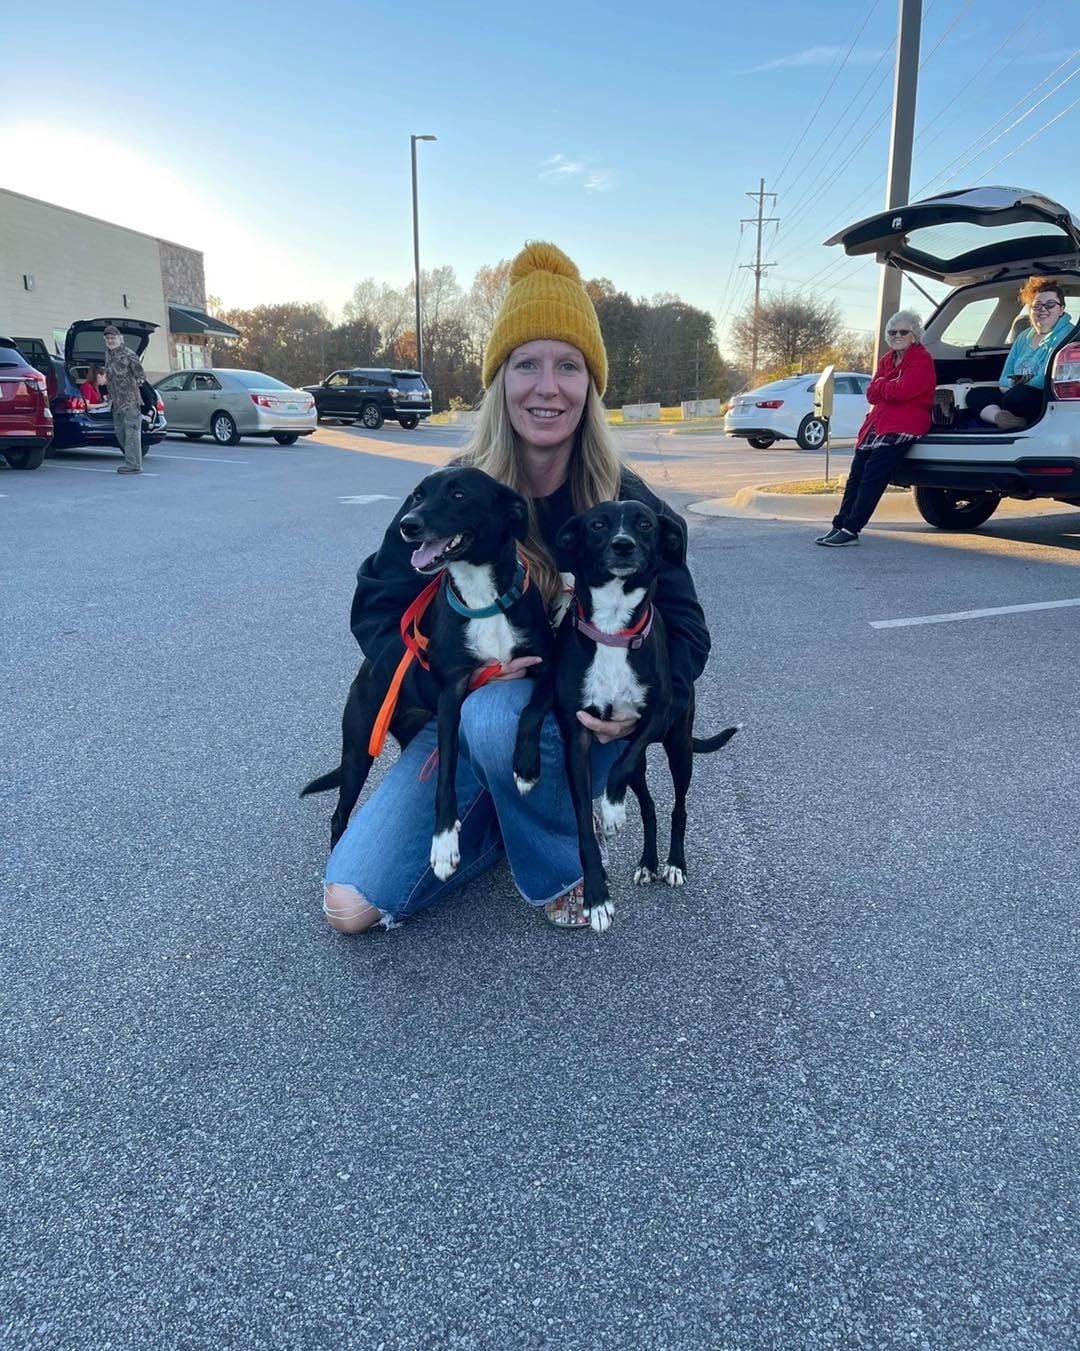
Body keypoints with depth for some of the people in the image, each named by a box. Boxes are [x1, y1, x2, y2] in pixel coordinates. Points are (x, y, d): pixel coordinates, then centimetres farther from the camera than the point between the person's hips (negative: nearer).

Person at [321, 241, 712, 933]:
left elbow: (686, 629, -4)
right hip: (465, 714, 2)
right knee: (352, 906, -12)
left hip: (578, 725, -1)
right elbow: (376, 608, -3)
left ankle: (563, 864, -8)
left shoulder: (629, 505, -10)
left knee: (499, 716, -39)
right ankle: (501, 824, 14)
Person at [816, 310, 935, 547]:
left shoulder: (922, 360, -4)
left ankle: (850, 530, -18)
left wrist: (881, 384, 0)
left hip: (903, 426, -8)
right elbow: (872, 394, 9)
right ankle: (840, 526, 4)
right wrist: (891, 389, -9)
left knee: (873, 474, -16)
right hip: (877, 422, 8)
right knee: (856, 473, 1)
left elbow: (903, 391, -17)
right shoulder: (887, 359, 19)